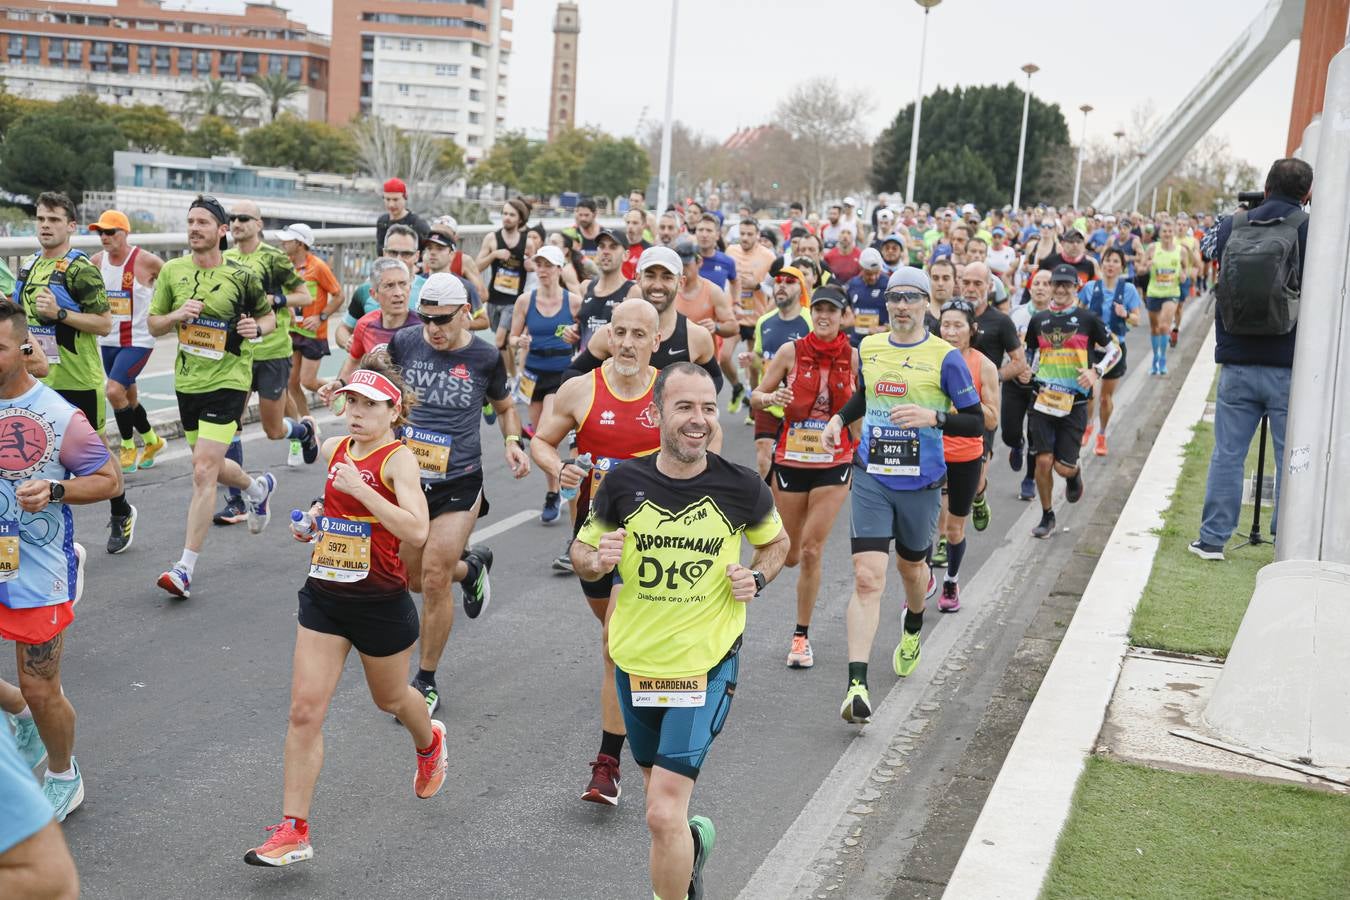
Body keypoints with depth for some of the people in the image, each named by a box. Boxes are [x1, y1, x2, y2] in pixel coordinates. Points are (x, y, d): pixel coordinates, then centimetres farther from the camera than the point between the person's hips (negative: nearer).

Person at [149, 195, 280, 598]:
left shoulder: (240, 275, -6)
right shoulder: (172, 271, 2)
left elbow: (269, 316, 9)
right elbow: (153, 324, 8)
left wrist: (257, 327, -14)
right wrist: (177, 314, -13)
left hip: (227, 380, -5)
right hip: (187, 381, 5)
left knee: (203, 471, -14)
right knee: (211, 467, 20)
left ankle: (186, 567, -11)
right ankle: (257, 486, 54)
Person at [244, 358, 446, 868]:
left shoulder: (399, 458, -14)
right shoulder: (335, 450, 4)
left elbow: (417, 531, -27)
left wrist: (360, 489, -28)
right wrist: (316, 513, 7)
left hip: (381, 602, -4)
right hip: (324, 596, 5)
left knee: (390, 698, 20)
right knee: (304, 711, -4)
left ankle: (430, 742, 55)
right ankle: (293, 830, 1)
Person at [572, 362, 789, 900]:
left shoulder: (741, 487, -11)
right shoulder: (623, 483, -8)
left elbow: (777, 542, 10)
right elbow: (581, 555, 5)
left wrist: (757, 578, -10)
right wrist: (596, 560, -18)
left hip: (706, 666, -3)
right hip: (635, 661, 3)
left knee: (663, 814, -13)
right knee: (660, 792, 24)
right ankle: (694, 841, 56)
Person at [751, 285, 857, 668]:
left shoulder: (854, 357, -1)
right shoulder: (791, 351, -3)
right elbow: (756, 397, 2)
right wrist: (770, 398, -20)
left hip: (834, 464, 0)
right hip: (790, 461, 1)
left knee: (811, 552, -7)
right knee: (789, 556, 8)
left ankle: (801, 636, 6)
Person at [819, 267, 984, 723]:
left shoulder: (945, 357, -7)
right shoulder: (868, 347, 6)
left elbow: (977, 422, -5)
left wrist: (933, 417, -22)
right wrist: (838, 419, 8)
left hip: (920, 483, -1)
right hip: (871, 478, 1)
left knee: (911, 567, 19)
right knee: (867, 578, -12)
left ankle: (912, 632, 54)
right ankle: (857, 686, -16)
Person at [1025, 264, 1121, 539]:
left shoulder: (1087, 319, 0)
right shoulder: (1038, 320, 8)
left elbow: (1115, 349, 6)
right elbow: (1028, 353, 23)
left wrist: (1096, 371, -9)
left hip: (1074, 403, -2)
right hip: (1043, 400, 2)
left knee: (1063, 467, -3)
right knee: (1043, 460, -5)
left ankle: (1074, 473, 36)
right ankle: (1047, 517, 15)